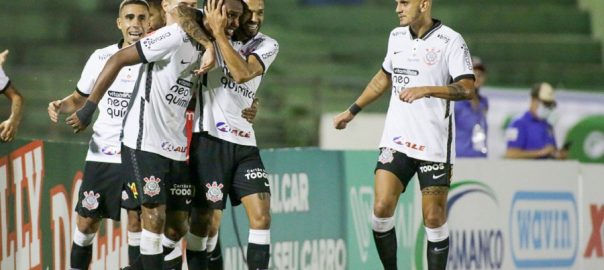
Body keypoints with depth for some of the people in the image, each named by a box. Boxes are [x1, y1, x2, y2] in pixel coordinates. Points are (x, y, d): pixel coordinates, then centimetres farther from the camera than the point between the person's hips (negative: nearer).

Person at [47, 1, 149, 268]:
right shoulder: (101, 57, 3)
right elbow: (80, 98, 15)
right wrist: (61, 105, -6)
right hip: (101, 153, 3)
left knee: (136, 217, -10)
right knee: (86, 220, 6)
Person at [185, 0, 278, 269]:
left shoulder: (267, 46, 6)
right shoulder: (211, 33, 1)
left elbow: (242, 73, -12)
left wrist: (219, 33, -16)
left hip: (245, 143, 4)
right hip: (210, 138, -4)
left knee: (261, 215, -7)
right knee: (207, 220, -5)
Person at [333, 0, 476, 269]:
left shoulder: (450, 41, -8)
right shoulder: (397, 37, 10)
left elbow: (467, 89, -18)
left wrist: (426, 90, -30)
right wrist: (352, 110, 30)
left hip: (434, 144, -4)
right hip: (396, 141, 4)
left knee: (434, 219, -5)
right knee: (381, 209, -8)